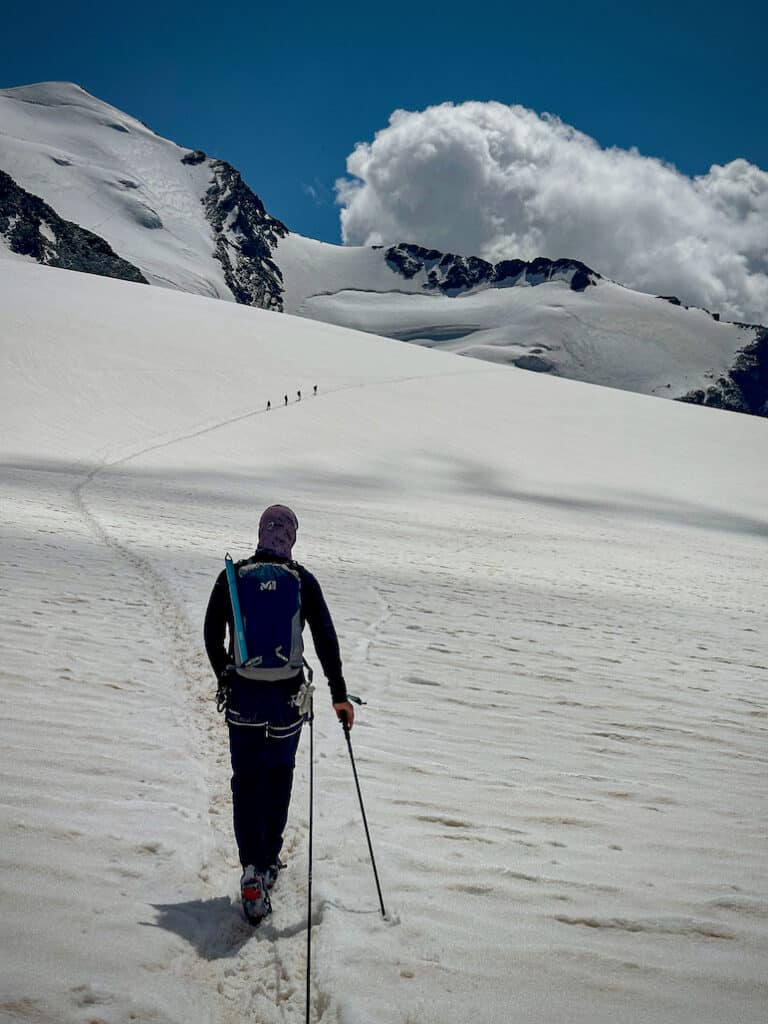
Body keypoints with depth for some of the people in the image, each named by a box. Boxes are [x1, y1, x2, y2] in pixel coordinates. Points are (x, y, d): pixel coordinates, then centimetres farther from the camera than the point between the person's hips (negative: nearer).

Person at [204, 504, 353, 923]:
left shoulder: (231, 576, -1)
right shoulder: (303, 580, -5)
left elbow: (212, 634, 4)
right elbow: (326, 640, -4)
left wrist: (225, 676, 20)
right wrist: (339, 695, 3)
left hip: (242, 693, 0)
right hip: (287, 695, 0)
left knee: (246, 780, 5)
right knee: (279, 776, 18)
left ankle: (252, 869, -7)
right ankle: (268, 860, 26)